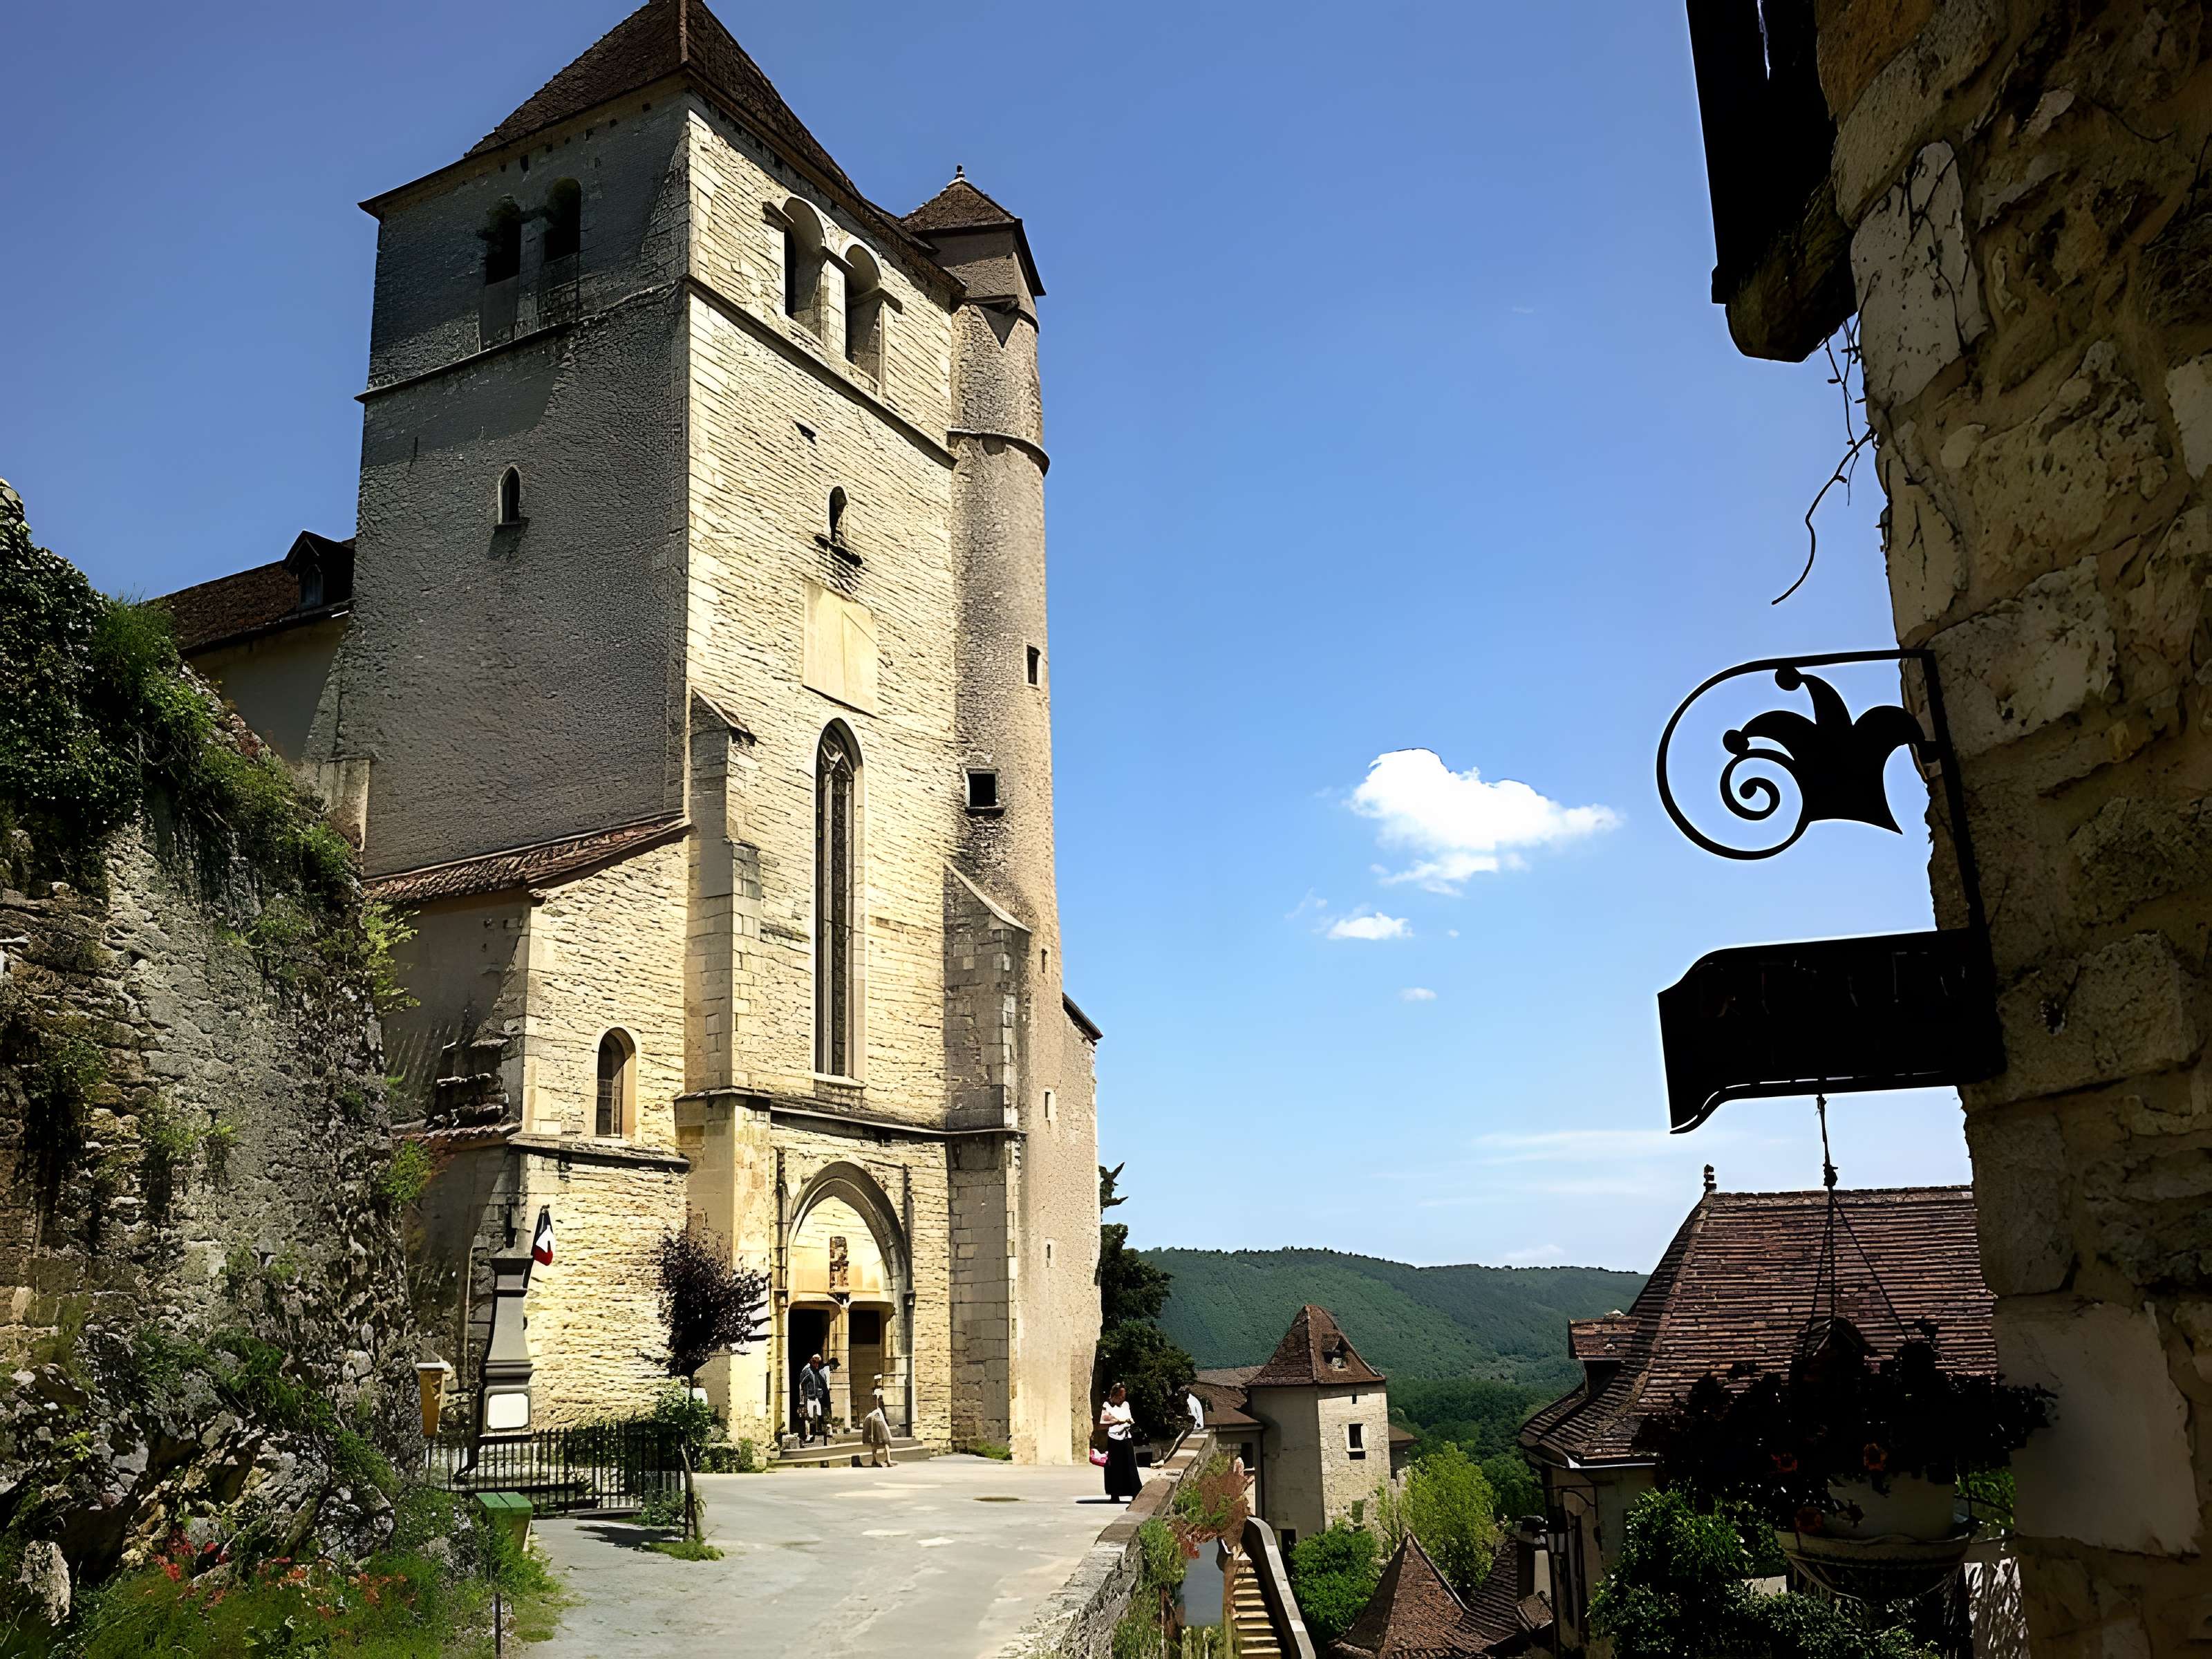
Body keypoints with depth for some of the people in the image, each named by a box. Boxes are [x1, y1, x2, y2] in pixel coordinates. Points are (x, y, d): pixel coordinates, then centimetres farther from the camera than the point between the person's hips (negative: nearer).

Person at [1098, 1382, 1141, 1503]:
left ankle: (1136, 1494, 0)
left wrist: (1130, 1421, 5)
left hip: (1127, 1440, 4)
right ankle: (1115, 1495, 8)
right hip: (1114, 1440, -4)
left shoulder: (1126, 1405, 14)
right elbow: (1101, 1425, -14)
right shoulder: (1107, 1406, -3)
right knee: (1115, 1469, -1)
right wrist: (1117, 1422, -22)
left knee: (1131, 1468, 1)